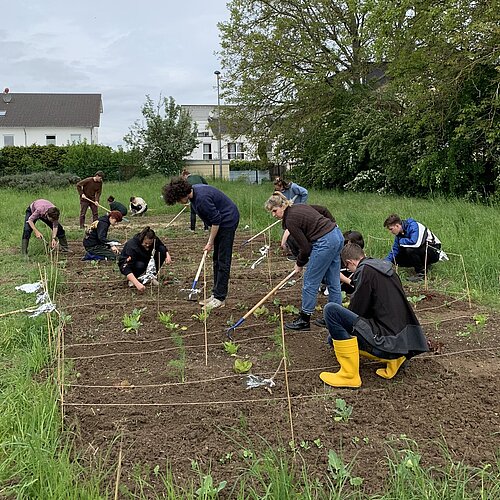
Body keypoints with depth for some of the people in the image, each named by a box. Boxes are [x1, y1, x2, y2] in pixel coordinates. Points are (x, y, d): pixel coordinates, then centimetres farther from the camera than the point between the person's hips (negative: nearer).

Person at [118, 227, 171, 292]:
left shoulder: (154, 240, -20)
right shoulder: (132, 246, -36)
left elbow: (163, 247, 3)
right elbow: (127, 269, -42)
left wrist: (167, 254, -20)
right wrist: (137, 284, -54)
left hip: (144, 261, 5)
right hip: (126, 264, -5)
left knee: (162, 250, -17)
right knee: (140, 265, -40)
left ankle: (152, 275, -8)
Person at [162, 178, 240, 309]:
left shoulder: (202, 198, -28)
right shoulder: (194, 191, 2)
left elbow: (216, 220, -23)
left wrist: (210, 242, -15)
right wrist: (211, 239, 12)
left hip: (228, 220, -10)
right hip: (221, 221, 10)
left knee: (223, 261, -7)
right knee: (217, 260, 11)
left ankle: (219, 298, -3)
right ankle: (216, 294, 17)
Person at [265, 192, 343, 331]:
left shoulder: (291, 220, -12)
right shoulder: (300, 207, 12)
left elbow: (305, 247, -11)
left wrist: (300, 264, 9)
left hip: (325, 243, -10)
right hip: (337, 235, 10)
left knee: (310, 282, 2)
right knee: (333, 281, 16)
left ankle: (304, 320, 11)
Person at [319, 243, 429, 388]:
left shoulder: (366, 271, -10)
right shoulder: (387, 267, 15)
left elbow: (357, 309, -7)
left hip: (387, 342, -9)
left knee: (331, 310, -14)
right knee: (333, 339, 22)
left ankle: (349, 375, -11)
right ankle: (392, 359, 13)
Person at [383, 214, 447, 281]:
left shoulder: (413, 226, -24)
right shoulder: (399, 233, 1)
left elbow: (415, 242, -39)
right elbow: (395, 250, 7)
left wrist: (401, 241, -20)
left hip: (434, 250, -9)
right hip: (423, 249, 9)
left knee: (409, 250, -32)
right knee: (398, 259, 2)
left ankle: (421, 273, -13)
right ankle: (425, 265, 13)